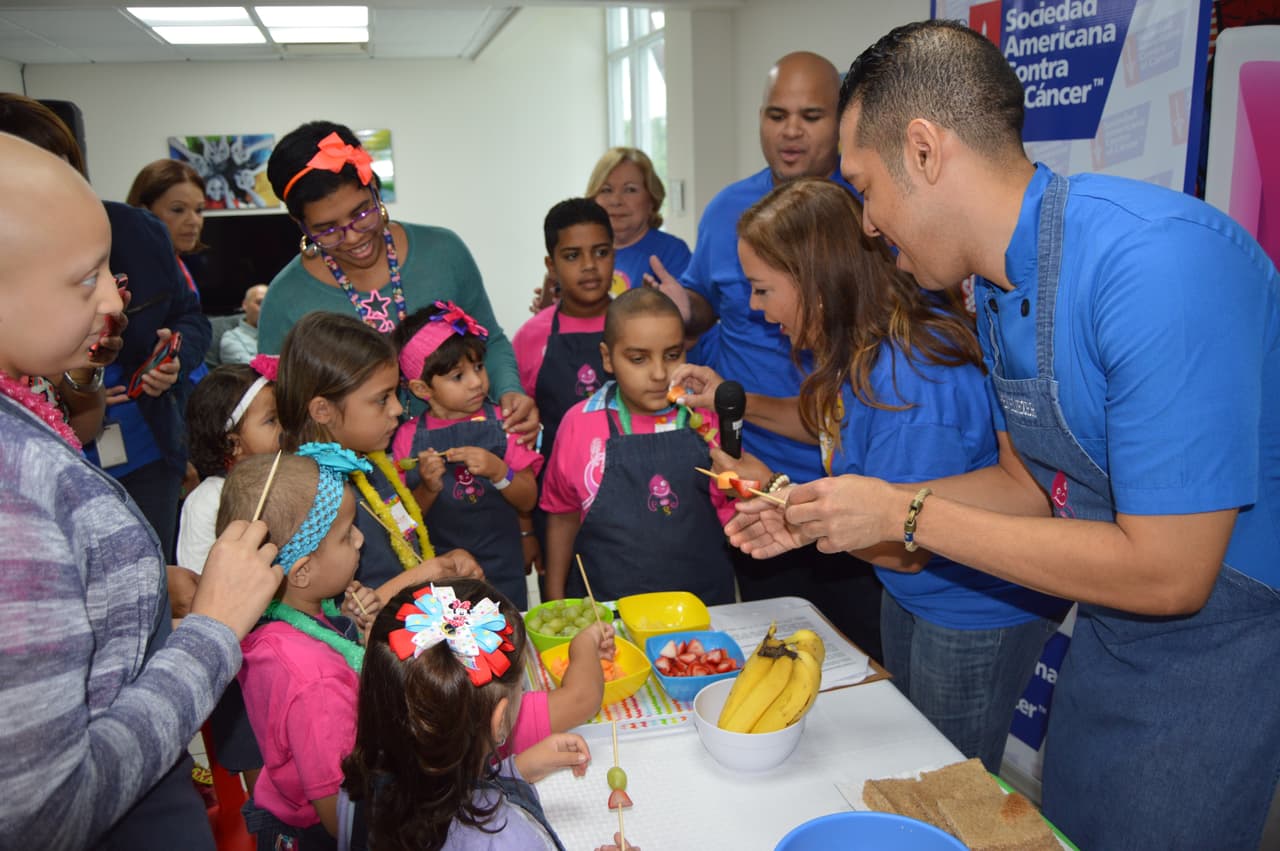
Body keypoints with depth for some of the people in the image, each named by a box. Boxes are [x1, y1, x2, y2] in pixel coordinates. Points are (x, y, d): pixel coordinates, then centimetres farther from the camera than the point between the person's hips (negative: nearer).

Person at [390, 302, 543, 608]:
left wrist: (498, 471, -22)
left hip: (502, 569, 1)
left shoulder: (500, 423, -4)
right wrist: (428, 488, -19)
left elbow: (528, 501, -5)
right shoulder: (409, 437, -5)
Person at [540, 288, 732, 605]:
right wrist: (555, 601, 8)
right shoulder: (580, 423, -6)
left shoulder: (709, 418, -7)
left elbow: (734, 516, 1)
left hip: (703, 602, 0)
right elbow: (564, 515, 5)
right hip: (606, 605, 0)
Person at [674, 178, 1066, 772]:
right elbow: (835, 423, 15)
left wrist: (777, 492, -18)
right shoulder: (865, 345, -6)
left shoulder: (910, 380, -35)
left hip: (978, 613, -9)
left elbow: (903, 550, -26)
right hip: (909, 595, 9)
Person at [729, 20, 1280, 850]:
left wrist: (907, 515, -22)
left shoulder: (1158, 262, -31)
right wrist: (824, 512, 0)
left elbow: (1166, 571, -29)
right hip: (1109, 626, 8)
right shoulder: (999, 288, -3)